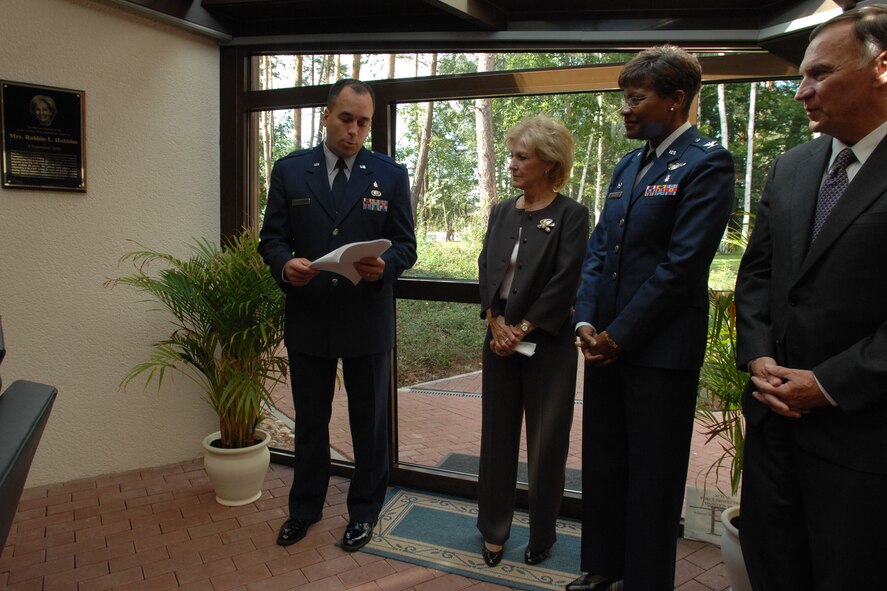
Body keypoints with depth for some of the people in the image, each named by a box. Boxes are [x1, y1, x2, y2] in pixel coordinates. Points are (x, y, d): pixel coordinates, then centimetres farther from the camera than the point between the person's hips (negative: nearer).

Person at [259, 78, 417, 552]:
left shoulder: (390, 175, 1)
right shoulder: (289, 170, 3)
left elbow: (405, 245, -1)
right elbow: (271, 238, 3)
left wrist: (384, 265, -23)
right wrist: (285, 264, -19)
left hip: (368, 321, -1)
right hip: (307, 318, 1)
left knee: (369, 421, 12)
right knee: (309, 419, 17)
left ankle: (363, 511, 33)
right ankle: (304, 507, 38)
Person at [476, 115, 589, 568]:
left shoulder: (570, 214, -7)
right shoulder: (501, 211, 9)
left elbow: (565, 281, -13)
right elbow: (486, 268, 5)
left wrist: (522, 329, -14)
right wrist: (495, 321, -8)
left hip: (547, 342, -5)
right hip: (499, 338, 5)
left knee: (546, 441, 7)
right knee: (497, 433, 12)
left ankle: (542, 534, 27)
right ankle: (494, 529, 29)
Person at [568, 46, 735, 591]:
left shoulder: (707, 163, -9)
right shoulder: (628, 166, 14)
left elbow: (683, 264, -17)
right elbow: (599, 250, 12)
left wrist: (618, 336, -14)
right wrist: (587, 321, -1)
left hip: (660, 350, -7)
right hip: (607, 343, 8)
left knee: (653, 476, 8)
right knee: (602, 462, 17)